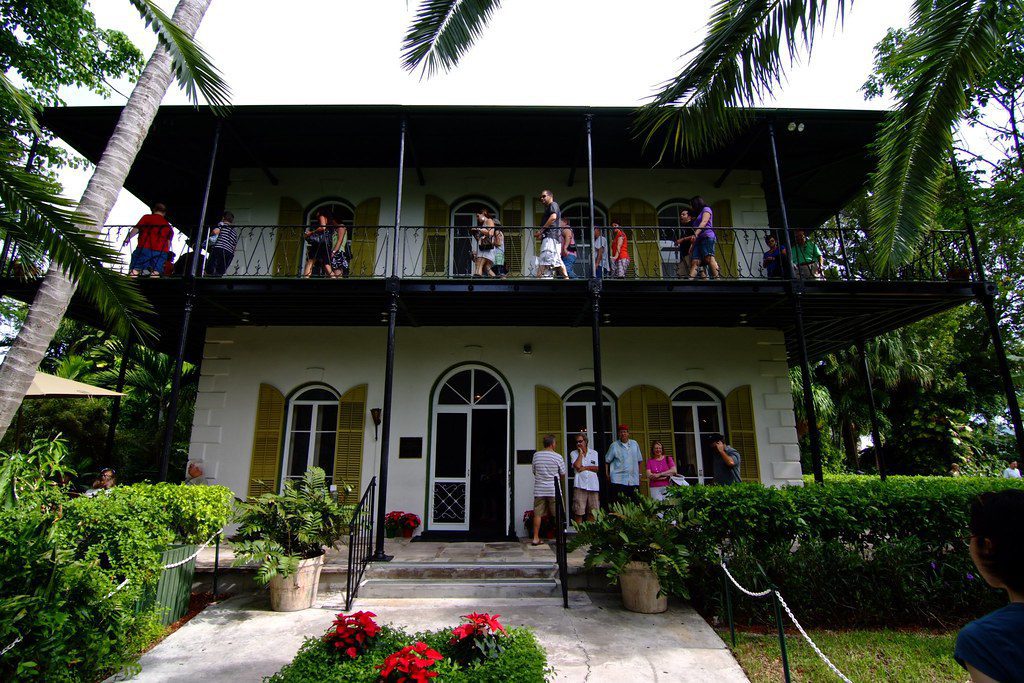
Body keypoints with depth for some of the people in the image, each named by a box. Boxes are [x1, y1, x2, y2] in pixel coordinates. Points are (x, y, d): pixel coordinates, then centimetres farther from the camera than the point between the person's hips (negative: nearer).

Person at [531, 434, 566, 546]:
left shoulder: (536, 455, 2)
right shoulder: (558, 457, -7)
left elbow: (534, 471, 11)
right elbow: (563, 474, 2)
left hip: (539, 490, 3)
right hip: (554, 490, -2)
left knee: (538, 514, 7)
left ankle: (536, 538, 9)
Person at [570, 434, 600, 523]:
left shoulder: (594, 453, 13)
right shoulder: (574, 453, 7)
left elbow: (597, 468, 6)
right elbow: (577, 466, -10)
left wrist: (585, 467, -5)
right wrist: (581, 453, -2)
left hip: (593, 485, 2)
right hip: (580, 485, -2)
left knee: (592, 511, 6)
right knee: (579, 512, -5)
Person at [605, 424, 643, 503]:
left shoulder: (634, 444, 12)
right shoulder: (614, 446, 2)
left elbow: (639, 461, 18)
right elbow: (607, 461, 4)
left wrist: (639, 474, 14)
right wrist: (607, 474, -4)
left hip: (633, 480, 4)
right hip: (618, 480, -3)